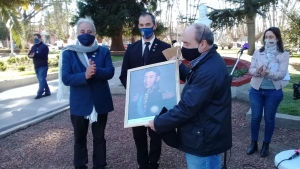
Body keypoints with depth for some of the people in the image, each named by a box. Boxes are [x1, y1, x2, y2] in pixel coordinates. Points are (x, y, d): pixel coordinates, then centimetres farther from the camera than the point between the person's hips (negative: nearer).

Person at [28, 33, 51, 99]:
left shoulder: (44, 46, -7)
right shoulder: (33, 47, 14)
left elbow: (44, 55, -20)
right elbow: (29, 54, 7)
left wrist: (35, 55, -29)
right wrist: (30, 55, -18)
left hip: (43, 66, -7)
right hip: (36, 66, 7)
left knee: (41, 80, -9)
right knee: (42, 80, 11)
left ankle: (39, 94, -9)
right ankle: (47, 92, 19)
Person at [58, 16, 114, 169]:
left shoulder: (104, 51, 0)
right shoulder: (69, 53, -4)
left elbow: (110, 72, -10)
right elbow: (66, 78, -13)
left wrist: (97, 71, -30)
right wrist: (85, 75, -29)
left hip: (100, 102, 1)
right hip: (79, 104, 0)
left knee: (99, 137, 15)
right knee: (80, 139, 15)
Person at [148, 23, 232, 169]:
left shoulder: (208, 71, -30)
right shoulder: (210, 61, 4)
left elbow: (187, 107, -29)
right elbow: (194, 80, 22)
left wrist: (158, 123, -17)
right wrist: (177, 67, 10)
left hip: (203, 141, -10)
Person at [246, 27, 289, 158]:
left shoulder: (284, 55, -4)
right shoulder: (257, 53, 2)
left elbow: (282, 74, -14)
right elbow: (250, 70, -4)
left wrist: (269, 73, -34)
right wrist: (257, 71, -27)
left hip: (273, 92, -2)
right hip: (256, 90, 2)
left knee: (269, 119, 9)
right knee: (255, 117, 9)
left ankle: (266, 145, 26)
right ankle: (254, 143, 26)